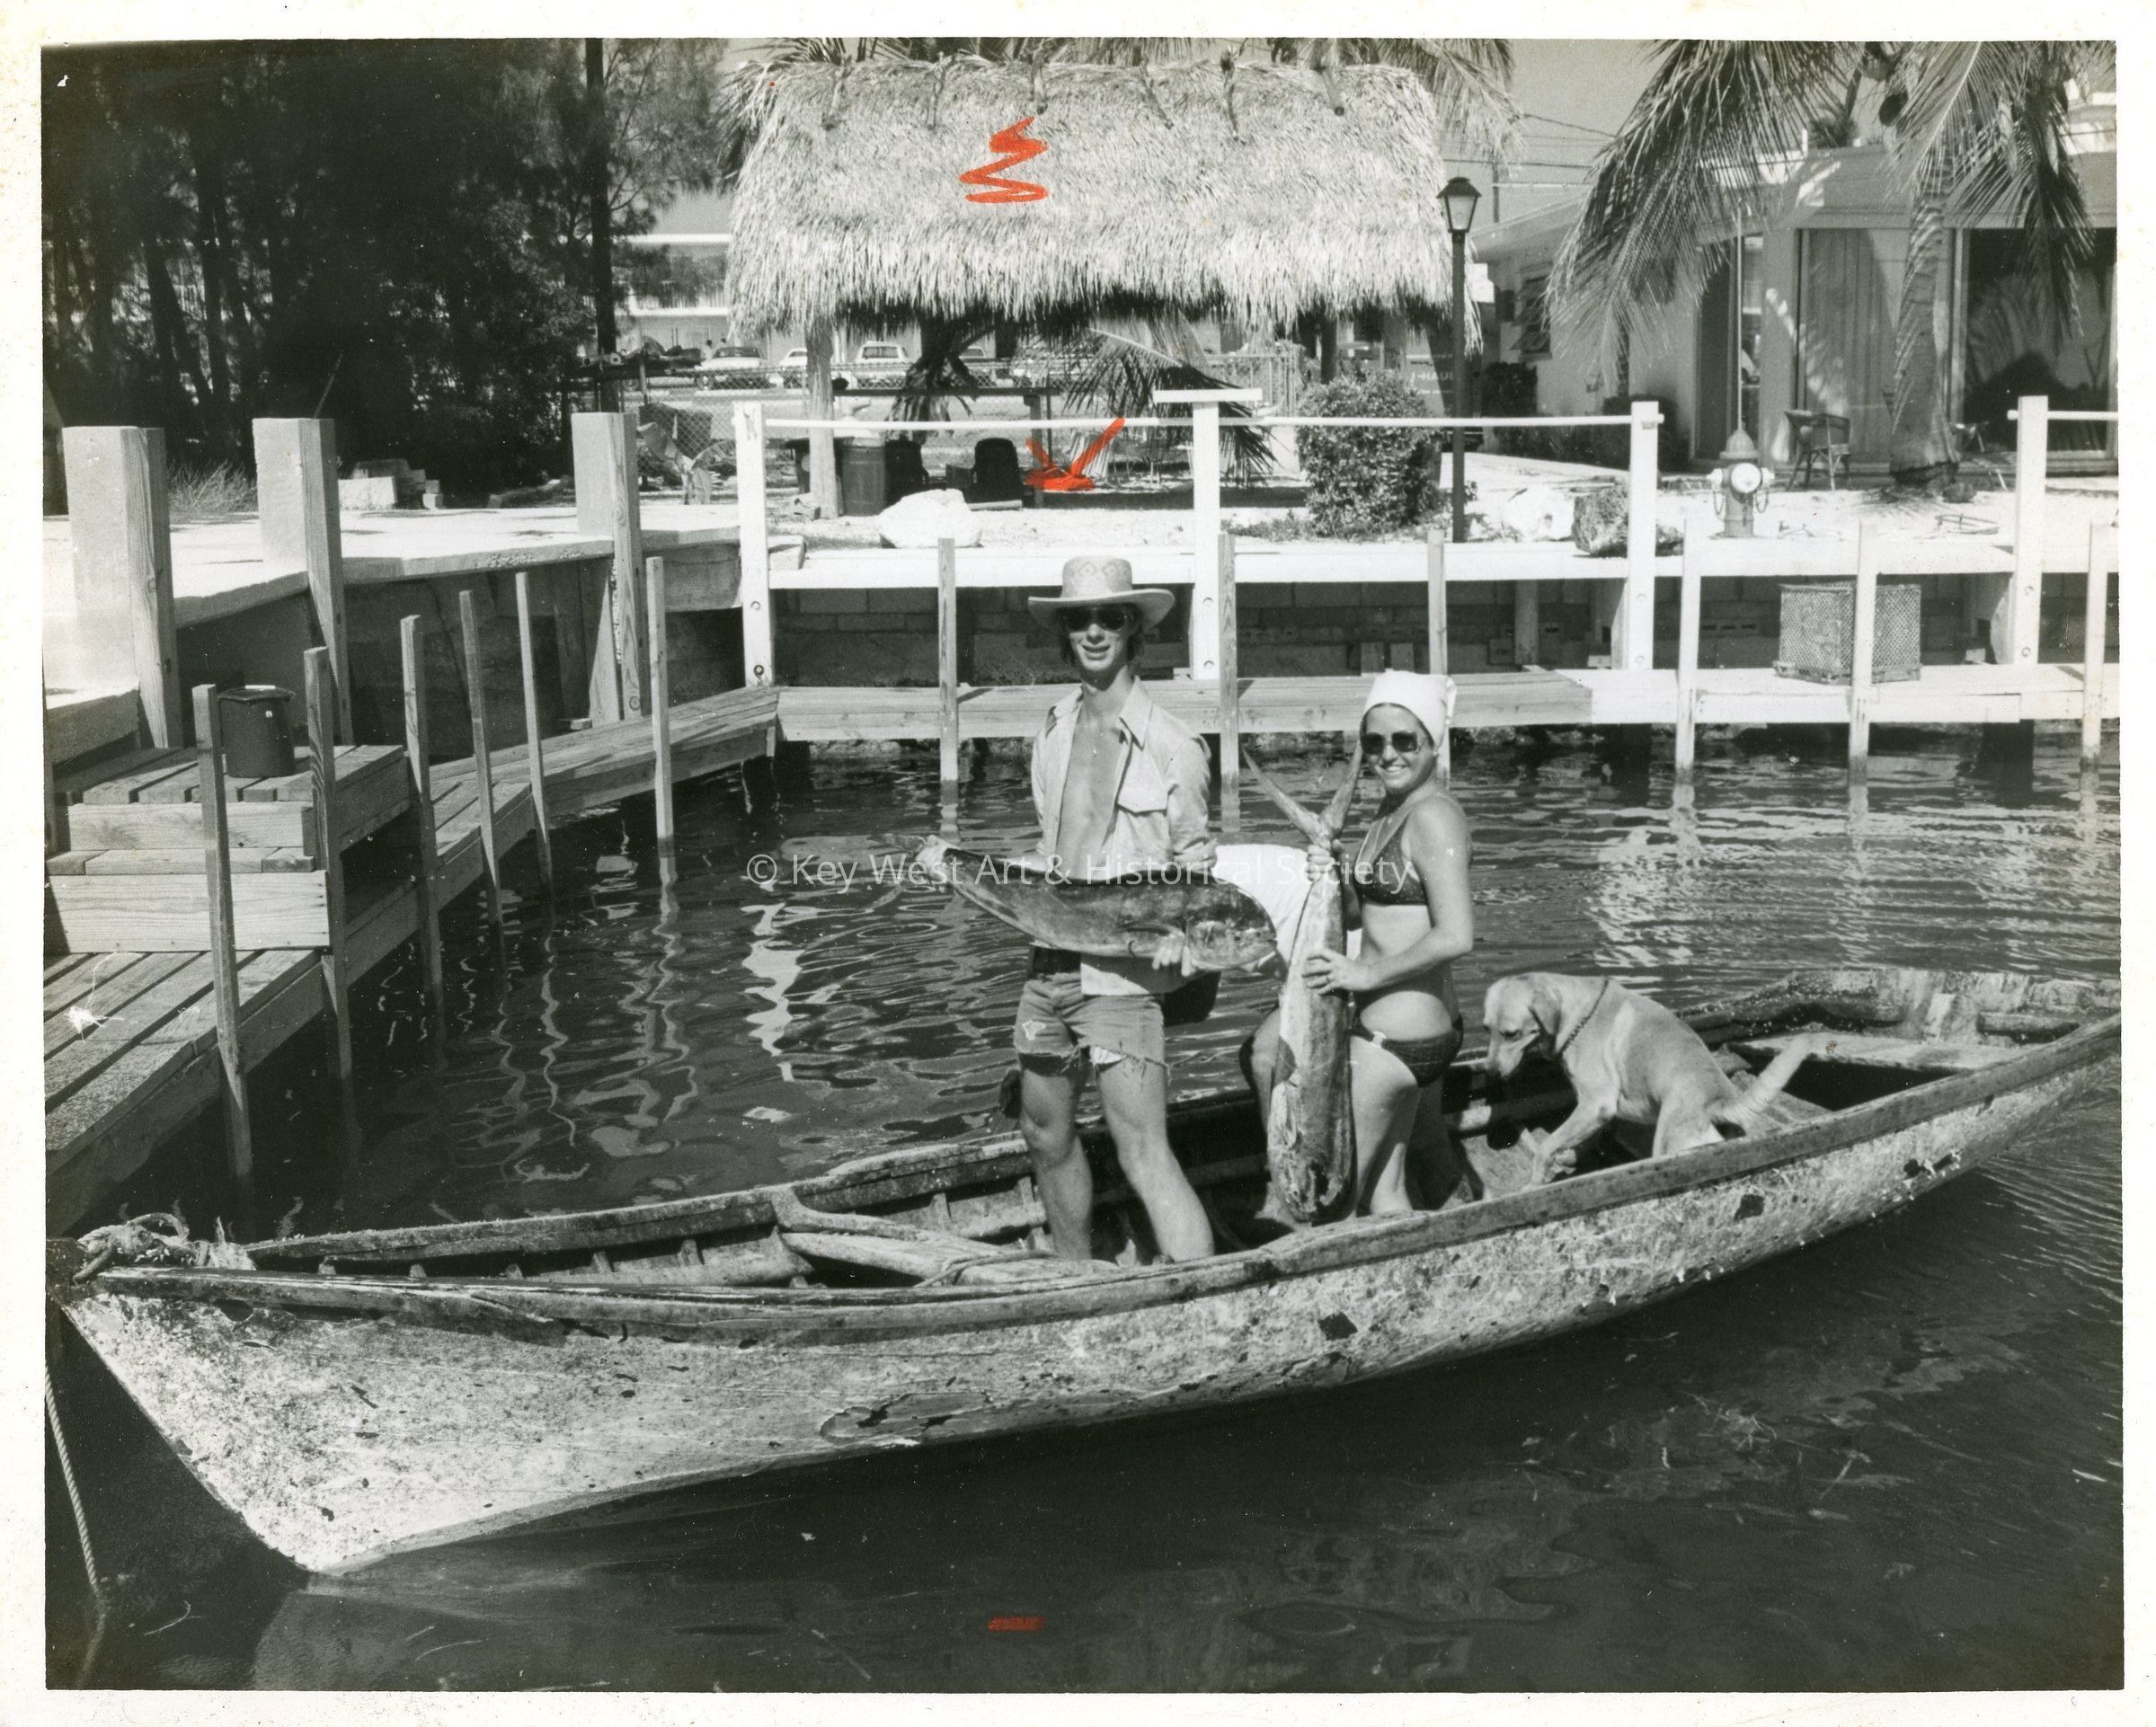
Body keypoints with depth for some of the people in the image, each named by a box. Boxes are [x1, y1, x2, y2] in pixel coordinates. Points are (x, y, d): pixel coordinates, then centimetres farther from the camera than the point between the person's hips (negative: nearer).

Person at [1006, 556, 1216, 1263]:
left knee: (1144, 1154, -13)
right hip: (1049, 960, 7)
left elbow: (1194, 863, 0)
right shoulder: (1052, 734, 9)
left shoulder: (1171, 746, -8)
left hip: (1122, 971, -7)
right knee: (1046, 1131, 19)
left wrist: (1178, 931, -16)